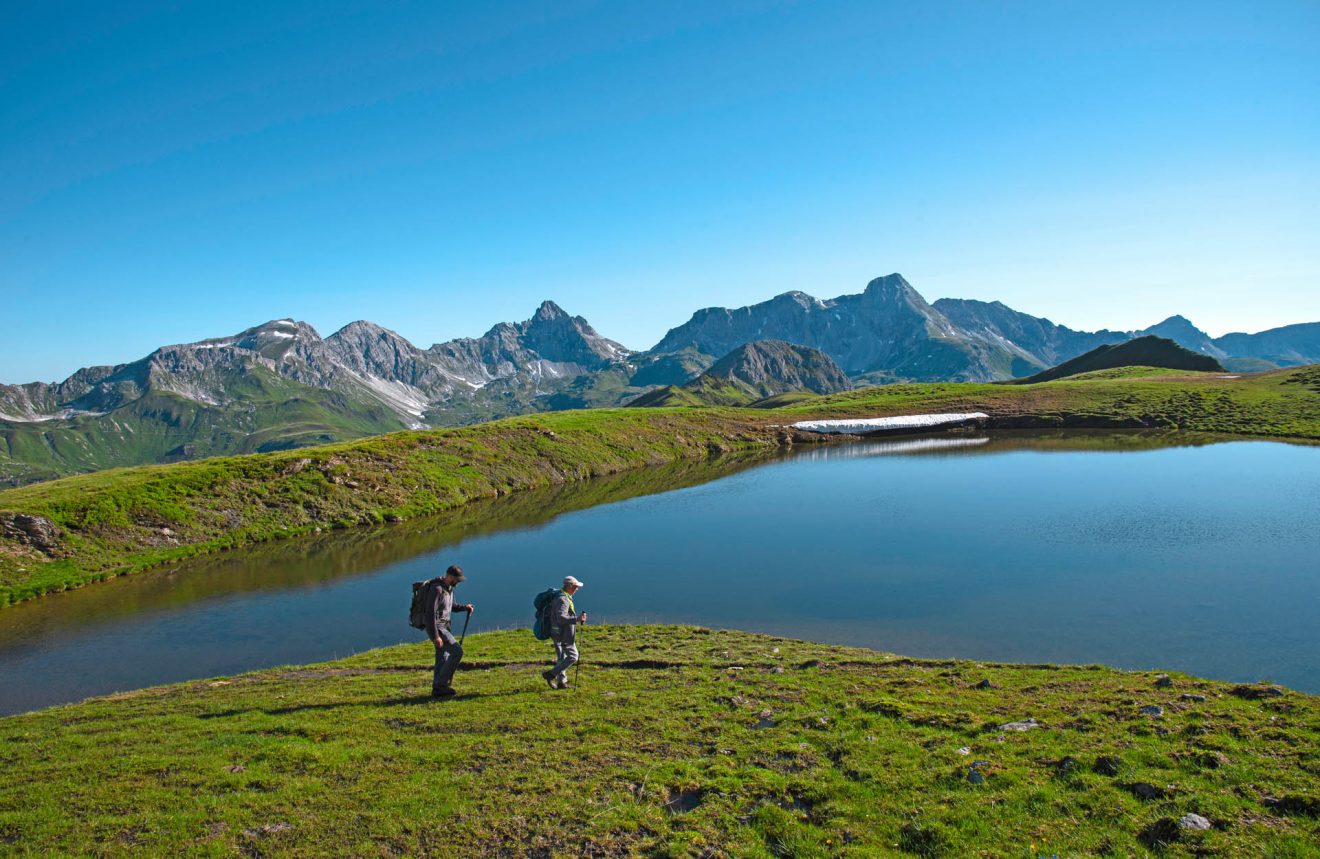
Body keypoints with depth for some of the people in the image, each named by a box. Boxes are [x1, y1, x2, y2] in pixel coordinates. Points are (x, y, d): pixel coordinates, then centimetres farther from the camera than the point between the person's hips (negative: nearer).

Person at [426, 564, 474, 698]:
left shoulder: (449, 588, 9)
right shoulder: (437, 589, -21)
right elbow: (430, 613, -25)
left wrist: (465, 607, 6)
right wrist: (436, 636, -27)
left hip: (443, 626, 9)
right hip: (436, 628, -9)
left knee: (442, 659, 11)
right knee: (457, 651, -14)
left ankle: (437, 689, 18)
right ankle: (442, 683, -8)